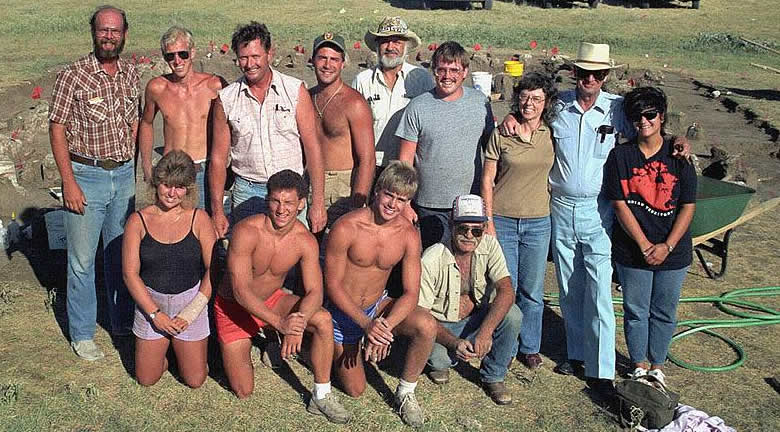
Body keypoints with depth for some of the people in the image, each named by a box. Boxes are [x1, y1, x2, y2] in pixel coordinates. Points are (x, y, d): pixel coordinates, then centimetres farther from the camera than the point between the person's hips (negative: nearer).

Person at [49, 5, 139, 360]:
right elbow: (57, 129, -9)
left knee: (121, 253, 15)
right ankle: (82, 335, 18)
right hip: (86, 175, -4)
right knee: (82, 260, 4)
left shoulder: (130, 75, 6)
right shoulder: (72, 76, -9)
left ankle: (122, 322, 31)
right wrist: (69, 182, -14)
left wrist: (140, 171, 9)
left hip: (124, 175, 5)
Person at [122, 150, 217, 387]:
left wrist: (190, 313, -13)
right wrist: (156, 314, -12)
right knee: (146, 380, 5)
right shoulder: (138, 221, -7)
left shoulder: (199, 219, -8)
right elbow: (130, 273, -7)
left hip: (190, 302, 0)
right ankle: (162, 348, 35)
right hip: (150, 303, 1)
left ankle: (178, 346, 34)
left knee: (195, 381, 5)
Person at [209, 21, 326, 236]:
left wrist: (318, 202, -9)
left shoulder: (295, 90, -2)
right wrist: (217, 211, 2)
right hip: (247, 194, 1)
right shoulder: (226, 99, 2)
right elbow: (218, 158, 6)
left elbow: (312, 147, -3)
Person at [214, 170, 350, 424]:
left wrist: (299, 320, -40)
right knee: (243, 391, -4)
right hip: (234, 307, -3)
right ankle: (231, 347, 28)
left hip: (272, 301, 3)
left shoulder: (305, 241, -15)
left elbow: (314, 292, -18)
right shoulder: (246, 232, -28)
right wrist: (280, 323, -42)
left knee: (323, 319, -25)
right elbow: (241, 291, -31)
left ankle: (321, 397, -12)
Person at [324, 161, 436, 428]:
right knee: (355, 391, 4)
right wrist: (366, 324, -28)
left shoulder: (408, 235, -13)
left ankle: (405, 393, -5)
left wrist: (383, 326, -33)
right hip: (343, 311, -2)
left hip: (378, 306, 2)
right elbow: (333, 286, -17)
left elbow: (411, 293, -15)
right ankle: (338, 349, 36)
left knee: (427, 326, -28)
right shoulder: (346, 228, -23)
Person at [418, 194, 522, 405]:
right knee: (439, 359, -34)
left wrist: (485, 331, -38)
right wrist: (454, 343, -36)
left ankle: (493, 376, -4)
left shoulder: (489, 245, -13)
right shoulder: (431, 260, -23)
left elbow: (506, 291, -23)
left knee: (512, 315, -26)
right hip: (442, 325, -3)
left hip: (478, 318, 3)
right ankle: (439, 360, 8)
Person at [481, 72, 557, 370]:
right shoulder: (501, 134, -4)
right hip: (502, 220, -2)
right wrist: (488, 220, -6)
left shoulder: (553, 134, 2)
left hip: (538, 222, 2)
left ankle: (530, 346, 29)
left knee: (532, 290, 11)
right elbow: (487, 179, -2)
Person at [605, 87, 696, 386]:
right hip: (632, 251, -1)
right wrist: (645, 246, -13)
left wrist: (666, 246, -13)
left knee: (664, 313, 13)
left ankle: (657, 365, 32)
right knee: (635, 311, 10)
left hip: (672, 251, 1)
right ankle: (639, 366, 29)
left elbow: (688, 206, -4)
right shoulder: (620, 156, -4)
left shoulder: (678, 156, -3)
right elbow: (620, 205, -8)